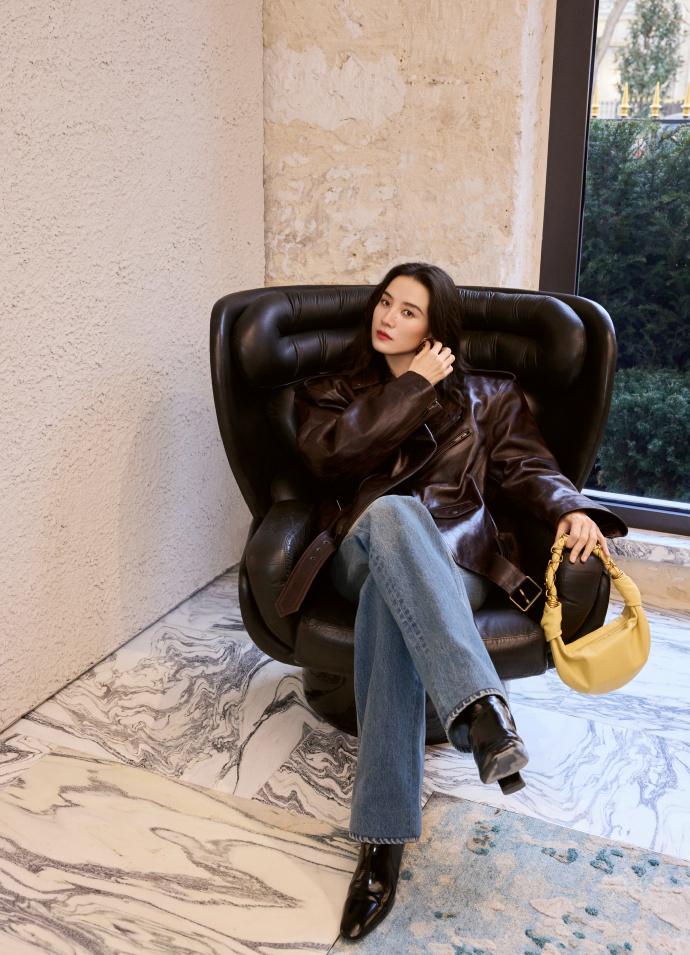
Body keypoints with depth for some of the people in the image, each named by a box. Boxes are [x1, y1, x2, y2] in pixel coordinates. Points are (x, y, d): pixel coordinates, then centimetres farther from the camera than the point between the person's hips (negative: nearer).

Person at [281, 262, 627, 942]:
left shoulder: (486, 396, 25)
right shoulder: (332, 391, 24)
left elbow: (527, 468, 10)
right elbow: (329, 453, 0)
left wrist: (570, 510, -13)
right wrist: (414, 388, 1)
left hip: (451, 558, 0)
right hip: (363, 553, 0)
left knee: (388, 602, -40)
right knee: (390, 511, -40)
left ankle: (383, 840, -45)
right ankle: (482, 708, -54)